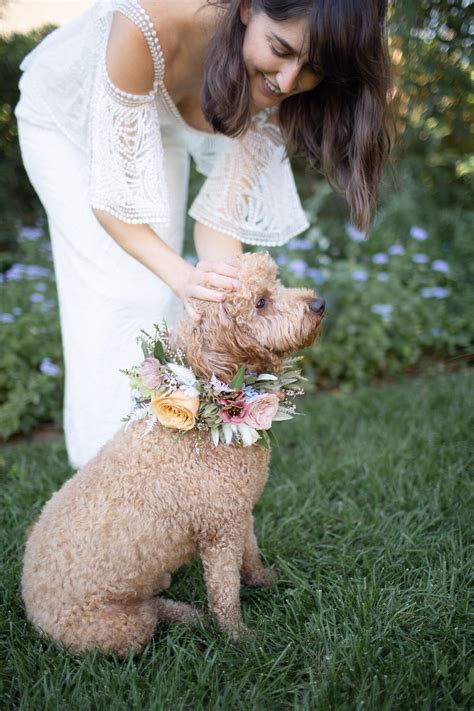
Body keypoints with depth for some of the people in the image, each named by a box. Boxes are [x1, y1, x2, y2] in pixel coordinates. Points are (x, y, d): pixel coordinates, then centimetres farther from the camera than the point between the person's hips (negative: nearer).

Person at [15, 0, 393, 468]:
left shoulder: (273, 85, -28)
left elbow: (221, 214, -27)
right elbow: (112, 196, -40)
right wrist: (184, 276, -54)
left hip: (160, 128, 4)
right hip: (65, 119, -3)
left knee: (160, 295, 0)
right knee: (113, 291, -12)